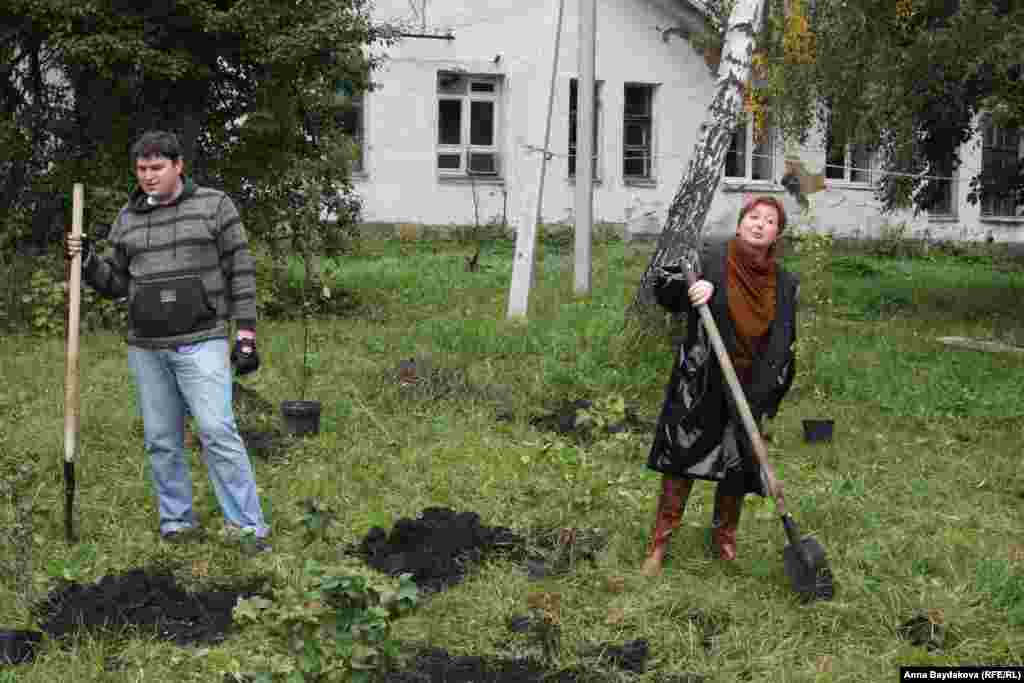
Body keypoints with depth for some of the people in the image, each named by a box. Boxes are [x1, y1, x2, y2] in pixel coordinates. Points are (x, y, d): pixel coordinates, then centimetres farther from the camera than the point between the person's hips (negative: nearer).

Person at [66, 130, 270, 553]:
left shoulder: (214, 205, -2)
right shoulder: (128, 218, 10)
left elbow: (239, 272, -3)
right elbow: (116, 282, 15)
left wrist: (246, 334, -8)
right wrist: (87, 262, -4)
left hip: (201, 343, -5)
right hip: (146, 348, 5)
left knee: (217, 432, -11)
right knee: (161, 440, 9)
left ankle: (249, 526, -6)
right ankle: (176, 522, 21)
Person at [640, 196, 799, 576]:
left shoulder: (785, 284, 6)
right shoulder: (709, 258, -3)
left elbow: (785, 348, 11)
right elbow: (664, 289, 3)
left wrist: (770, 400, 7)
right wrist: (689, 286, -19)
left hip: (749, 395, 3)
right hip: (699, 387, -3)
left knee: (737, 471, 9)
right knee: (681, 463, -1)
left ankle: (724, 540, 29)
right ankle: (659, 545, 10)